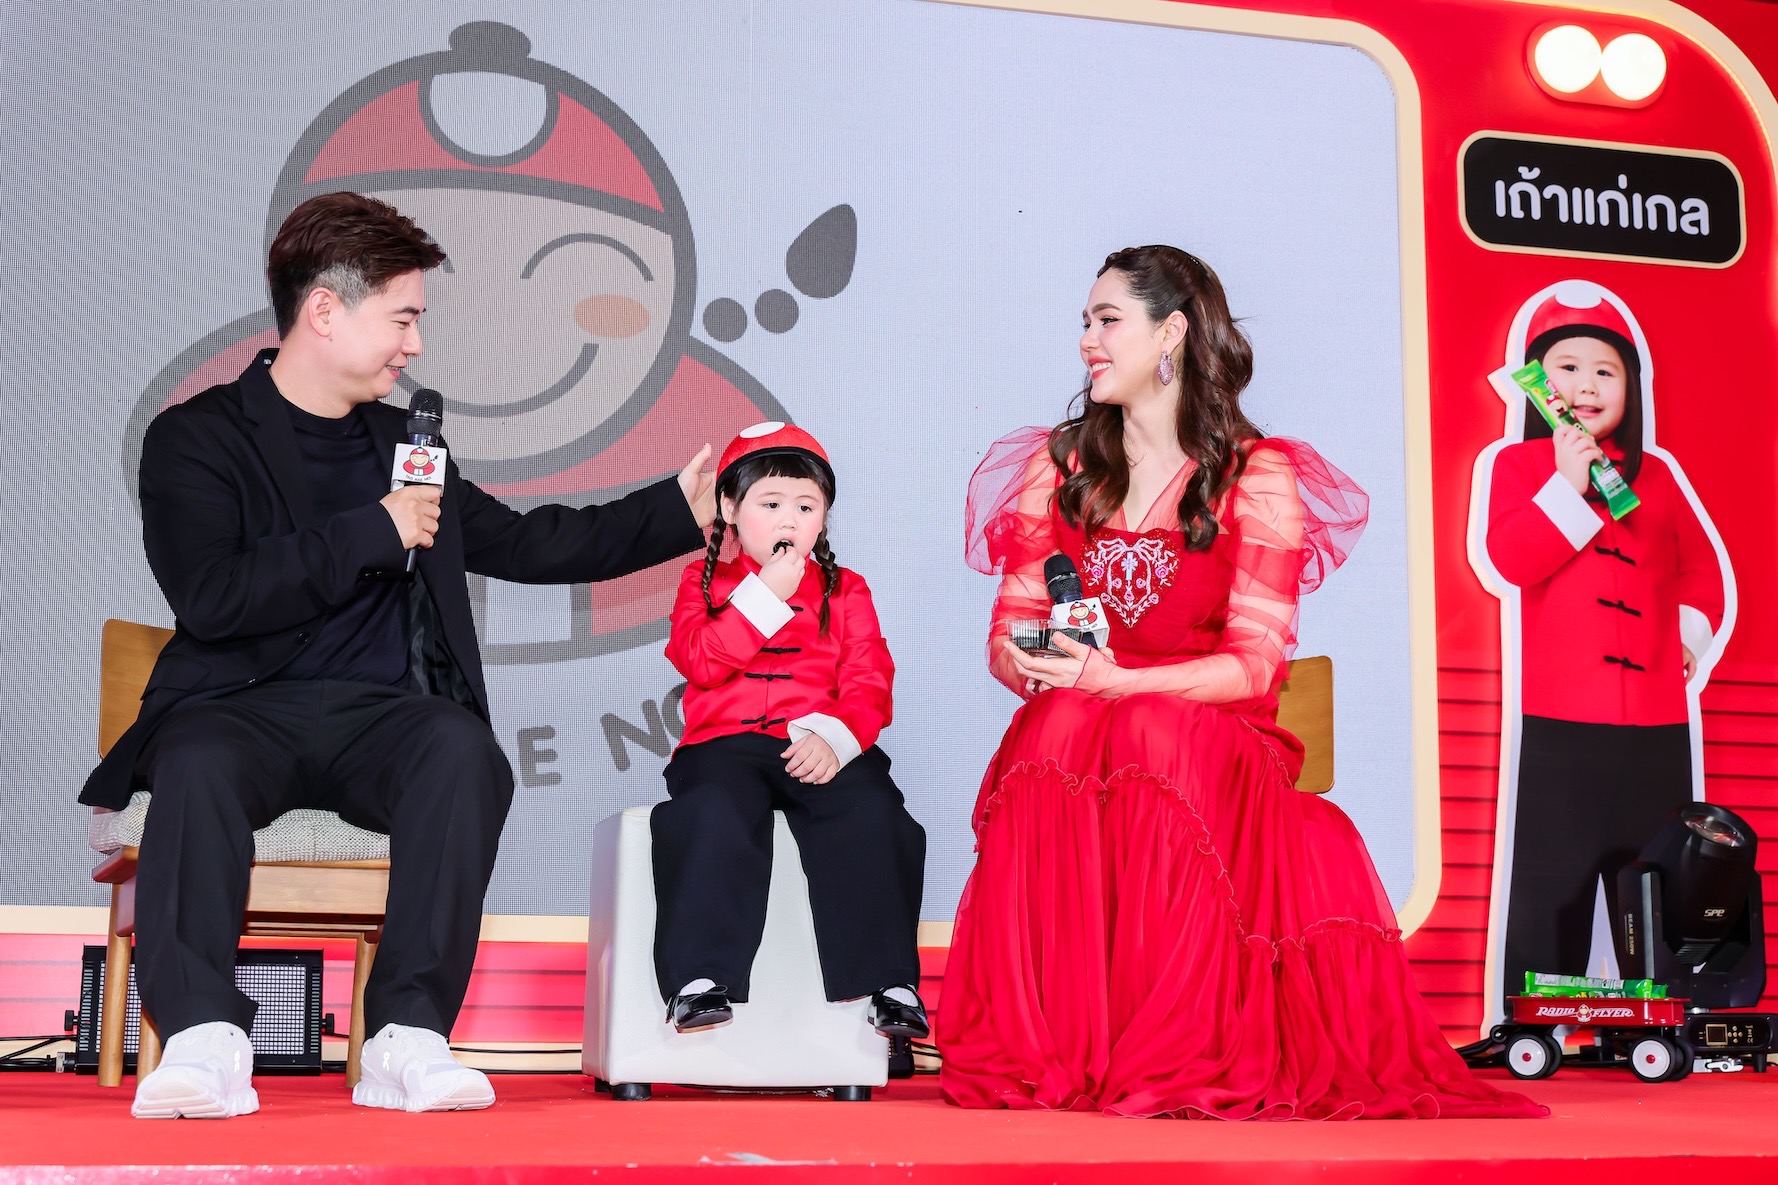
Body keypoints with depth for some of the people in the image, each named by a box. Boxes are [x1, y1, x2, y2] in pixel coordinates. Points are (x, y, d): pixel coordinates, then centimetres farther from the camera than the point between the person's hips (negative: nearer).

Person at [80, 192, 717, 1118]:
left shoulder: (402, 444, 22)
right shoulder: (196, 438, 4)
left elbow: (528, 545, 31)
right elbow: (209, 599, -13)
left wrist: (678, 512, 29)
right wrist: (370, 534, -10)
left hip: (378, 712, 3)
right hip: (241, 705, -3)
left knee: (463, 750, -31)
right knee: (197, 766, -37)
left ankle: (407, 1039, -33)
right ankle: (203, 1038, -38)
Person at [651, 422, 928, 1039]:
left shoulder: (845, 589, 17)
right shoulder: (704, 579, 16)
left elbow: (869, 683, 5)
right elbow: (700, 660, -4)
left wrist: (835, 736, -16)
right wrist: (765, 594, -10)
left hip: (821, 746, 1)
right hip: (725, 742, -1)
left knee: (870, 813, -28)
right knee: (716, 813, -33)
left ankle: (889, 980, -21)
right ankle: (701, 976, -27)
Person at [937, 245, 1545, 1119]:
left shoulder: (1258, 477, 3)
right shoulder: (1057, 465, 15)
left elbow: (1253, 663, -6)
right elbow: (1009, 630, 12)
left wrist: (1121, 682, -21)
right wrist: (1022, 661, -14)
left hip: (1204, 734, -2)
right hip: (1068, 732, 2)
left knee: (1156, 742, -37)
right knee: (1055, 738, -34)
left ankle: (1180, 1065, -28)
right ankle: (1041, 1057, -28)